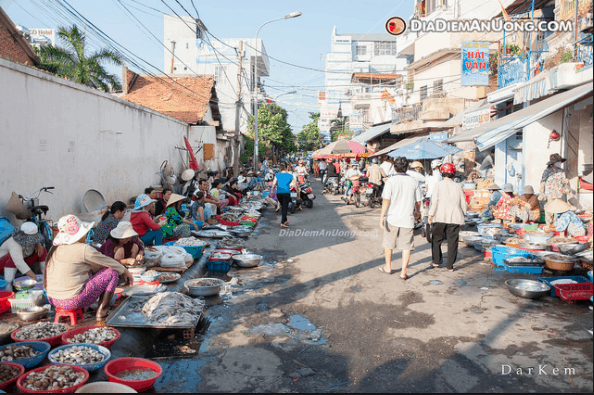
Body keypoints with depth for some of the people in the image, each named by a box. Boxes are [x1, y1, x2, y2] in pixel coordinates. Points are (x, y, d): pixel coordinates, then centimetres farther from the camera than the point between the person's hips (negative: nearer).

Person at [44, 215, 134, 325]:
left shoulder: (55, 248, 9)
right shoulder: (83, 249, -14)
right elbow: (108, 262, 0)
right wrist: (126, 272, 16)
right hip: (72, 302, -8)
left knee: (88, 270, 27)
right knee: (112, 272, 1)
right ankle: (101, 313, 0)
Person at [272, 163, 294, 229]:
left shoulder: (277, 175, 5)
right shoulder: (290, 176, 5)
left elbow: (273, 184, -3)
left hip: (279, 193, 2)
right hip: (286, 193, -2)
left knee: (282, 206, 20)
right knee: (285, 207, -1)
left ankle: (285, 221, 26)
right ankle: (282, 223, -10)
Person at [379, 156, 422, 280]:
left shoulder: (391, 181, -8)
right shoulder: (413, 182, 0)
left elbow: (386, 200, -13)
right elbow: (418, 201, 7)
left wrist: (382, 216, -9)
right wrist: (417, 212, 26)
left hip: (392, 218, -1)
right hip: (408, 219, 1)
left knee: (388, 243, 17)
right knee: (407, 246, 7)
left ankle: (388, 267, 30)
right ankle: (403, 272, 6)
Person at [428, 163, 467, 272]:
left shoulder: (439, 185, -3)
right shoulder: (458, 186, 4)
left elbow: (434, 201, -7)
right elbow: (463, 202, 8)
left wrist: (431, 215, -1)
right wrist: (463, 215, 20)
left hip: (440, 218, -1)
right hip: (455, 218, 2)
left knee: (437, 239, 13)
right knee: (452, 241, 6)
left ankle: (436, 261, 16)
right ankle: (450, 266, 9)